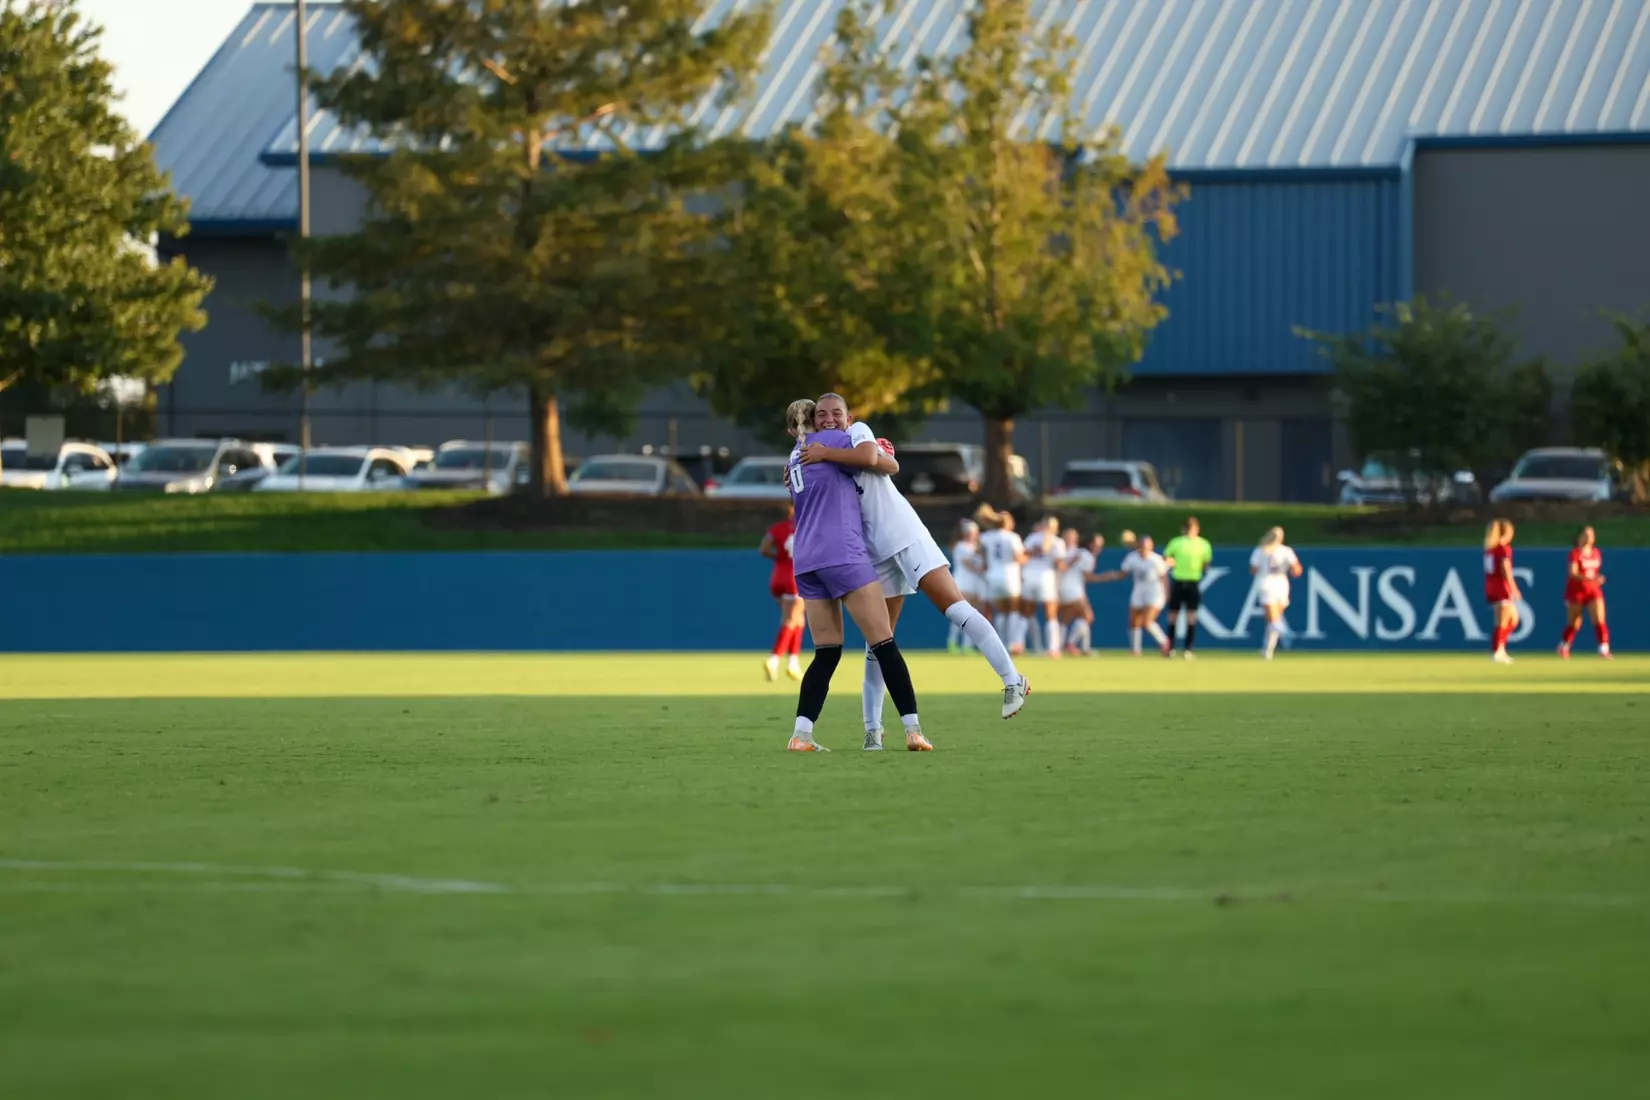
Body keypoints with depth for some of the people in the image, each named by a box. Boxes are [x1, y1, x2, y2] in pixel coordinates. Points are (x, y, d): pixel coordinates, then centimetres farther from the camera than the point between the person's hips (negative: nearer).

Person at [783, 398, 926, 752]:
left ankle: (800, 734, -4)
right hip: (842, 554, -7)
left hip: (806, 561, 7)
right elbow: (870, 457, -14)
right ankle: (913, 730, -9)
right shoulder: (830, 439, 3)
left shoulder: (794, 461, 24)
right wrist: (886, 458, 9)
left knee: (826, 653, 9)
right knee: (884, 645, -5)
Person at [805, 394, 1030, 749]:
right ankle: (873, 728, 9)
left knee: (954, 606, -14)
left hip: (905, 536, -6)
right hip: (876, 553, 6)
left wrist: (825, 454, -17)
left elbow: (868, 456, -22)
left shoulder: (859, 431, 0)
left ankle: (1012, 680, -11)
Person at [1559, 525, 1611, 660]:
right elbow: (1573, 573, -23)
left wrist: (1598, 578, 4)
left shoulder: (1596, 553, 6)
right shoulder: (1575, 554, -12)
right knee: (1574, 623, 8)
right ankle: (1564, 647, 32)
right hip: (1576, 591, -4)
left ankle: (1604, 649, -15)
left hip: (1593, 590, 4)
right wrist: (1588, 578, -32)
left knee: (1599, 619, -13)